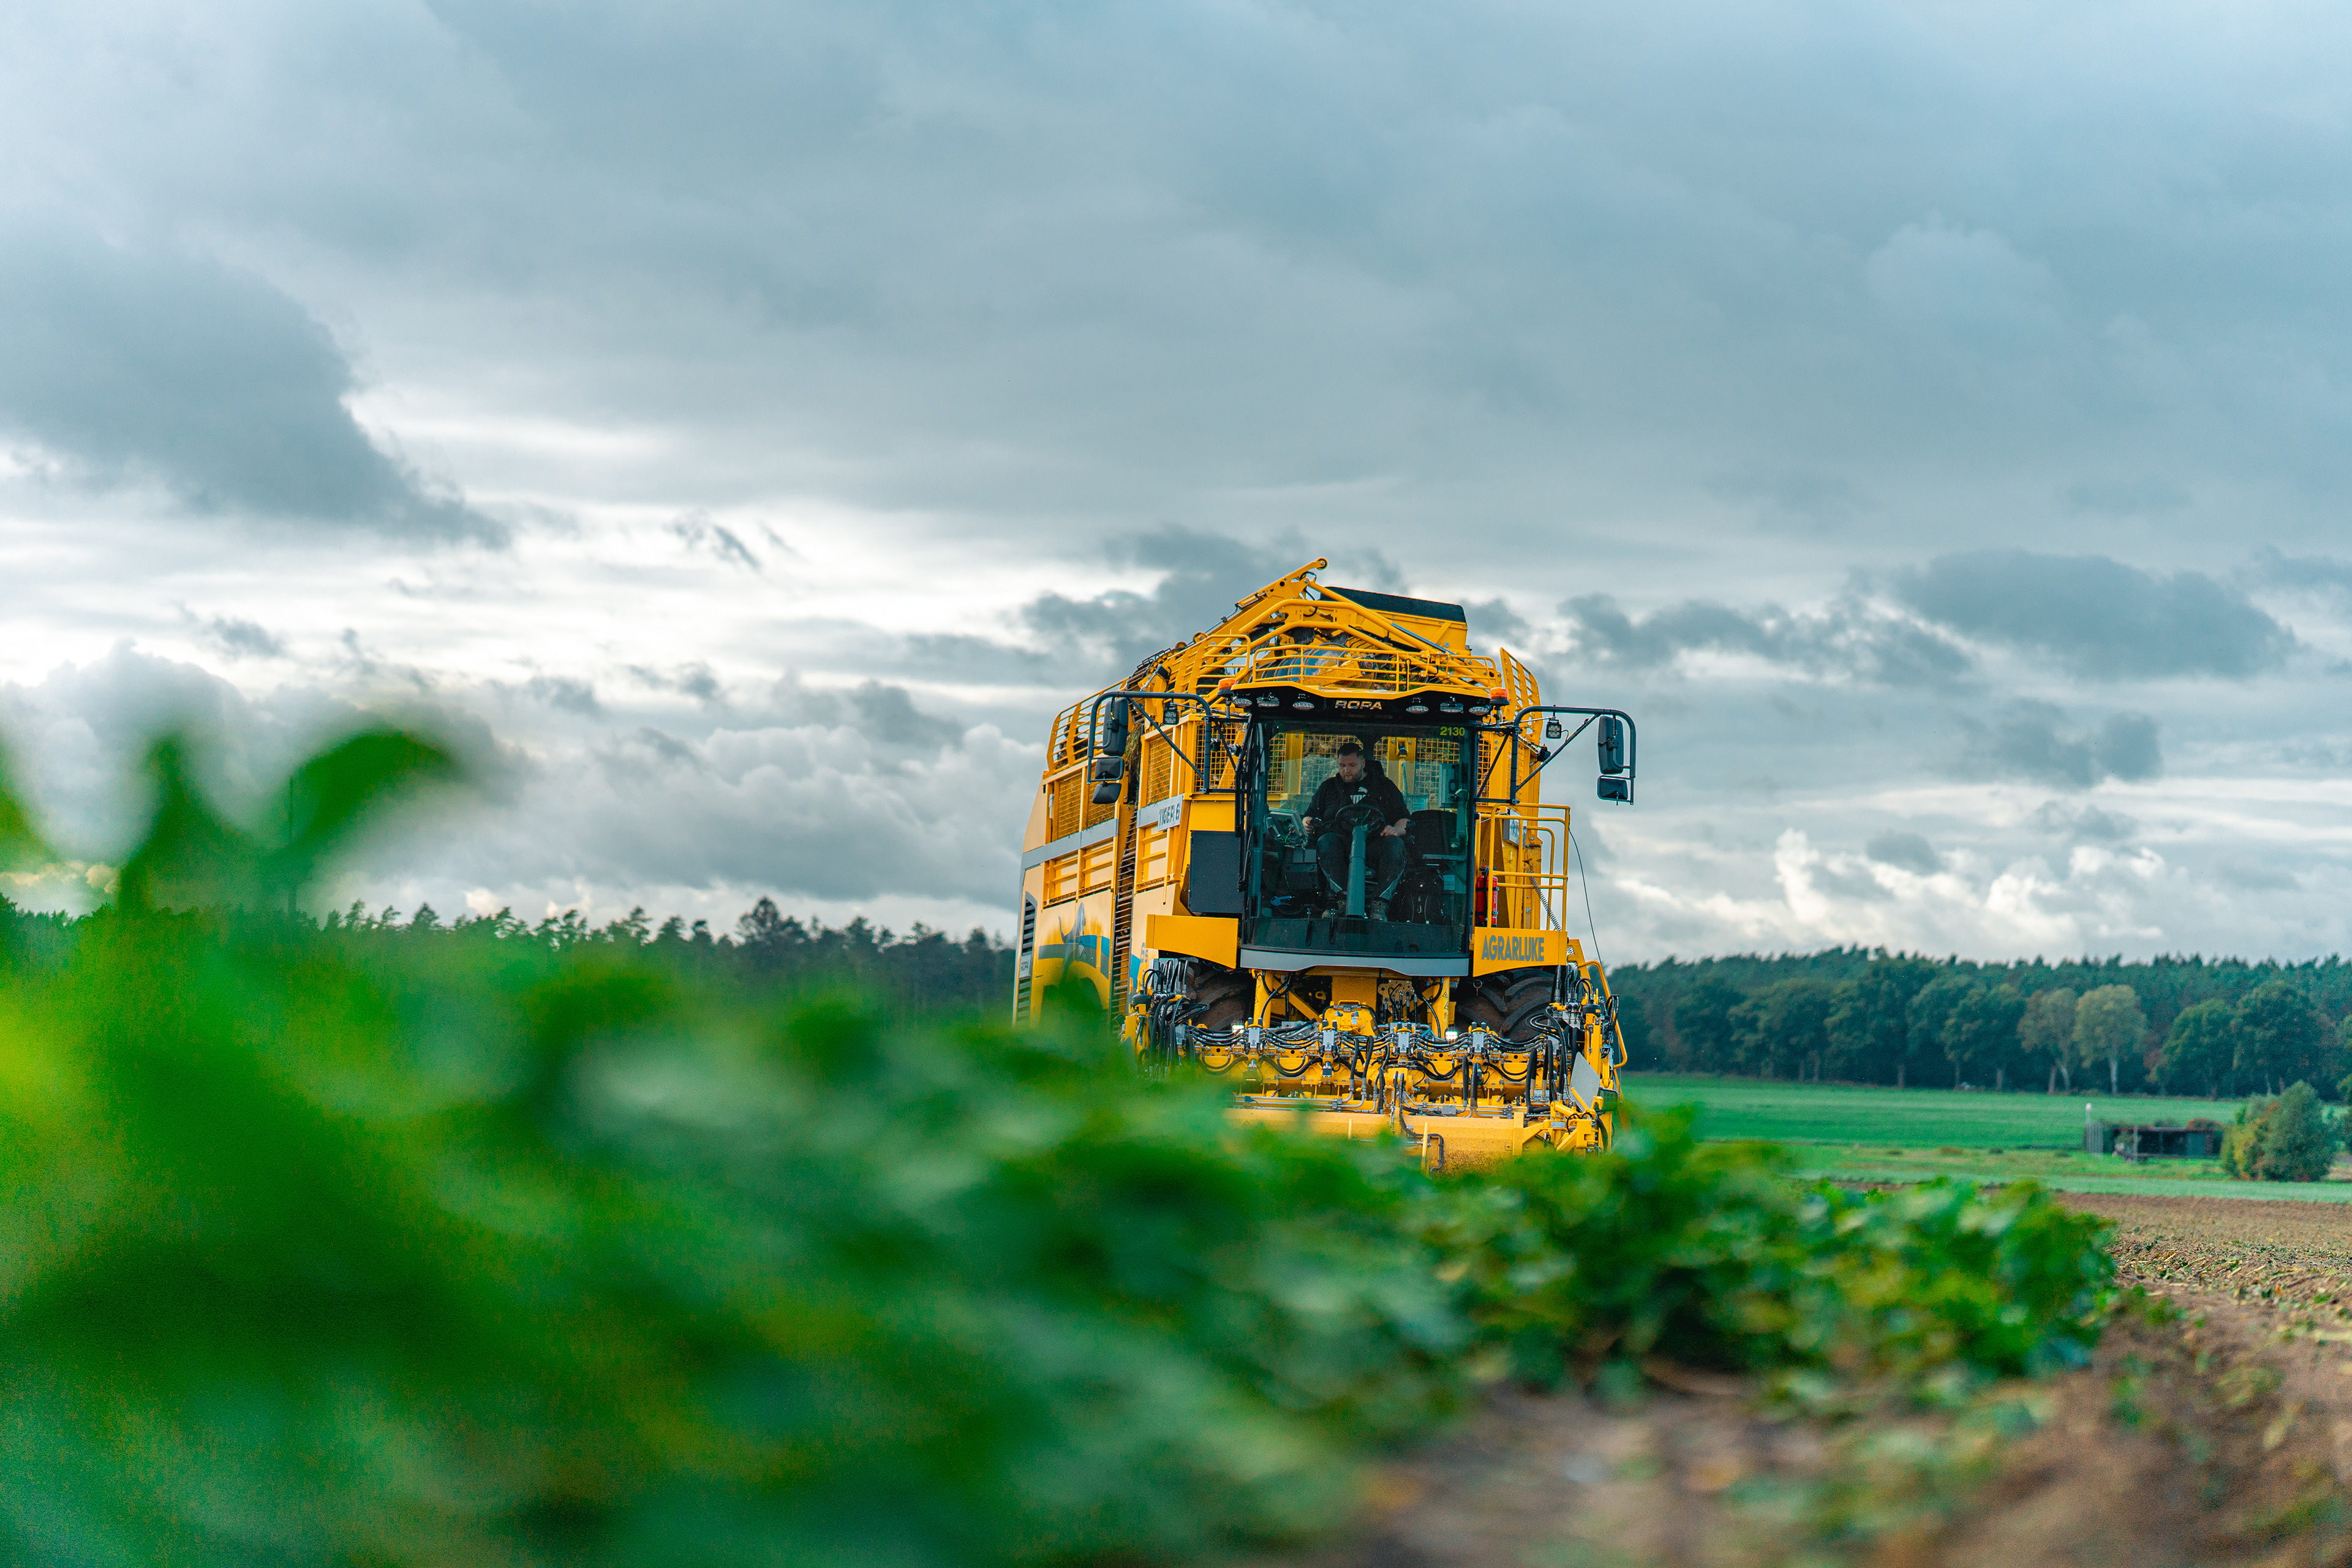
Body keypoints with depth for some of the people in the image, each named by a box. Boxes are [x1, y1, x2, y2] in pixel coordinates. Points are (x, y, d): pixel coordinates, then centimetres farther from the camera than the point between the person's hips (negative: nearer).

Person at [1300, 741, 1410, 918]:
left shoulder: (1383, 785, 21)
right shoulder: (1328, 787, 26)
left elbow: (1405, 820, 16)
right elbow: (1310, 815, 27)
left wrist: (1396, 829, -9)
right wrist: (1308, 823, 1)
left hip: (1374, 842, 0)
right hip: (1342, 841, 0)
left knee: (1395, 844, -34)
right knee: (1325, 842, -35)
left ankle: (1380, 902, -40)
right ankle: (1343, 897, -47)